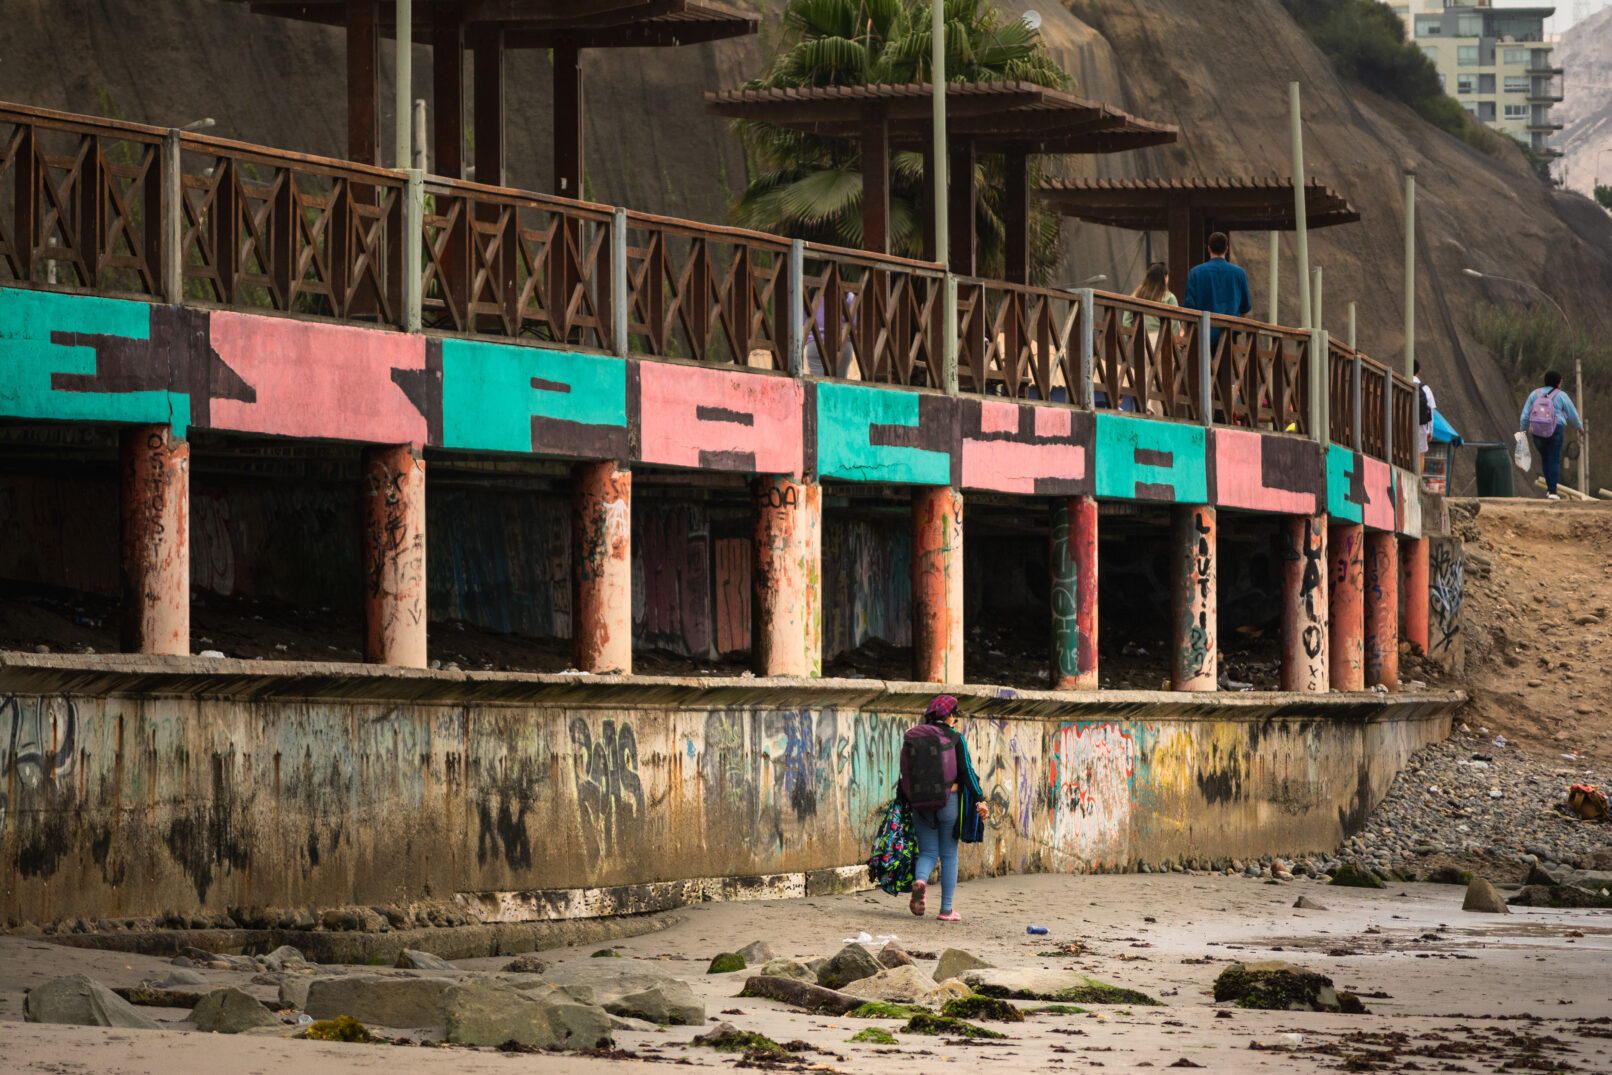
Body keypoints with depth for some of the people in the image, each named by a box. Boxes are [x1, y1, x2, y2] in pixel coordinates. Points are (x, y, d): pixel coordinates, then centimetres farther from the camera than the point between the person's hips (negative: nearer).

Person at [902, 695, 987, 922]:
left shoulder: (914, 737, 3)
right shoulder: (954, 738, -6)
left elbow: (906, 772, 6)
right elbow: (966, 771, -9)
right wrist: (979, 800, -4)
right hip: (949, 800, -2)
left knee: (927, 852, 9)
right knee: (949, 855, 9)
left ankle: (920, 881, -26)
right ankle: (946, 909, 10)